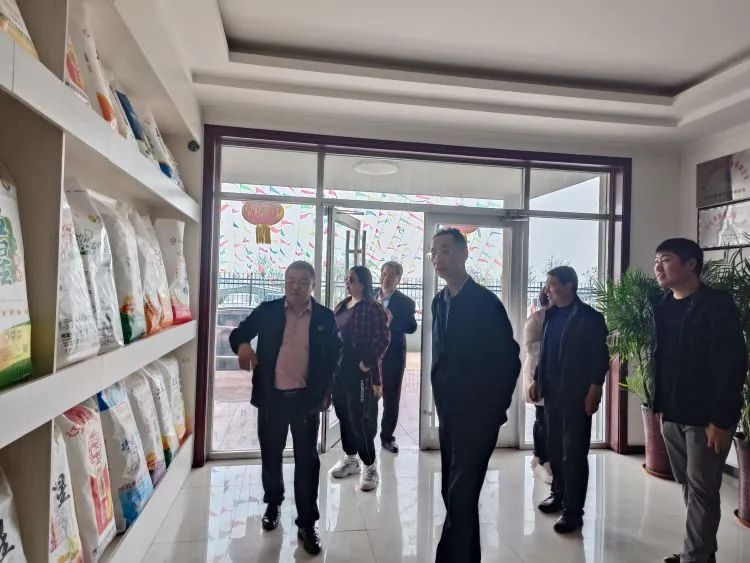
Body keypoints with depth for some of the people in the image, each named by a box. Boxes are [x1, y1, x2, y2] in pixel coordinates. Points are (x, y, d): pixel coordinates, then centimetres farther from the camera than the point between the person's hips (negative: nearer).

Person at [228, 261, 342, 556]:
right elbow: (238, 332, 4)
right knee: (270, 455, 17)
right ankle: (273, 505, 42)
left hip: (307, 399, -1)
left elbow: (336, 354, 8)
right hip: (272, 397, 1)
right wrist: (242, 344, -21)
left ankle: (307, 523, 20)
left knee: (307, 460, 6)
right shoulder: (267, 311, -2)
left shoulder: (325, 317, -2)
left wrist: (324, 390, 1)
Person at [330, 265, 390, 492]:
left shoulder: (373, 308, -11)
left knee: (360, 420, -4)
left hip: (361, 373, -7)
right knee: (344, 416, 15)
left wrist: (367, 363, -18)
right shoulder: (341, 306, 12)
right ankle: (350, 460, 30)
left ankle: (370, 468, 9)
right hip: (340, 370, 8)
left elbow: (383, 338, -17)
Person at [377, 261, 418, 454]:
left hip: (393, 357, -2)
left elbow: (412, 328, -12)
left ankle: (387, 436, 21)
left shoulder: (406, 302, -3)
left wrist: (391, 319, -26)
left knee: (391, 399, 6)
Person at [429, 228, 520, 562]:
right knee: (454, 494, 16)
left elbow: (509, 359, -11)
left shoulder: (485, 302, -13)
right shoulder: (439, 302, 8)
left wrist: (495, 408, -10)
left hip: (477, 414, -7)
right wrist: (441, 402, 10)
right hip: (449, 413, 7)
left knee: (461, 497, -4)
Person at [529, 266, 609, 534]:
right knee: (555, 449, 15)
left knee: (574, 453, 0)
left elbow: (600, 357, -10)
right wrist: (537, 380, 12)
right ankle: (559, 495, 31)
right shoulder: (551, 315, 11)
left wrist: (594, 391, -16)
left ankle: (573, 511, 9)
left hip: (577, 395, -6)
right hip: (552, 392, 6)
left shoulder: (590, 317, -8)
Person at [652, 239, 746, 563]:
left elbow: (732, 365, -17)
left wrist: (720, 420, -19)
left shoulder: (717, 305, -12)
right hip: (671, 415, 7)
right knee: (688, 486, 16)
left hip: (705, 417, -7)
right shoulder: (662, 307, 8)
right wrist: (658, 405, 10)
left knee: (702, 490, 3)